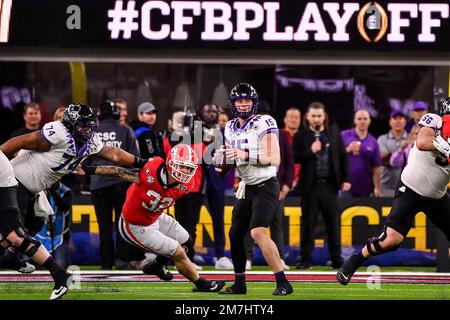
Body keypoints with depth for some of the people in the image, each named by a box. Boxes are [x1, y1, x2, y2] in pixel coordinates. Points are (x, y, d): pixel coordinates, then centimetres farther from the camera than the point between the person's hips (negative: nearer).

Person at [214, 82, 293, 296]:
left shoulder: (264, 124, -13)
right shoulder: (231, 128, 10)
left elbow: (274, 159, -19)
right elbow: (231, 162, 20)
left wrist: (246, 155, -28)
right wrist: (222, 160, -2)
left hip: (266, 186, -8)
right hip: (246, 188, 8)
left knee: (258, 232, -23)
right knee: (235, 235, 10)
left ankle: (283, 283, -21)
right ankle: (239, 284, 26)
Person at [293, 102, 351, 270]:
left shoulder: (334, 133, 8)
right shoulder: (301, 136, 2)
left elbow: (343, 156, 9)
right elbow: (295, 158, -4)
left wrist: (346, 179, 3)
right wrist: (310, 152, -17)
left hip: (330, 185, 2)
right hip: (310, 185, -2)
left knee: (333, 223, 4)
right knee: (308, 223, 1)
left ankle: (336, 258, 11)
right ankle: (306, 259, 6)